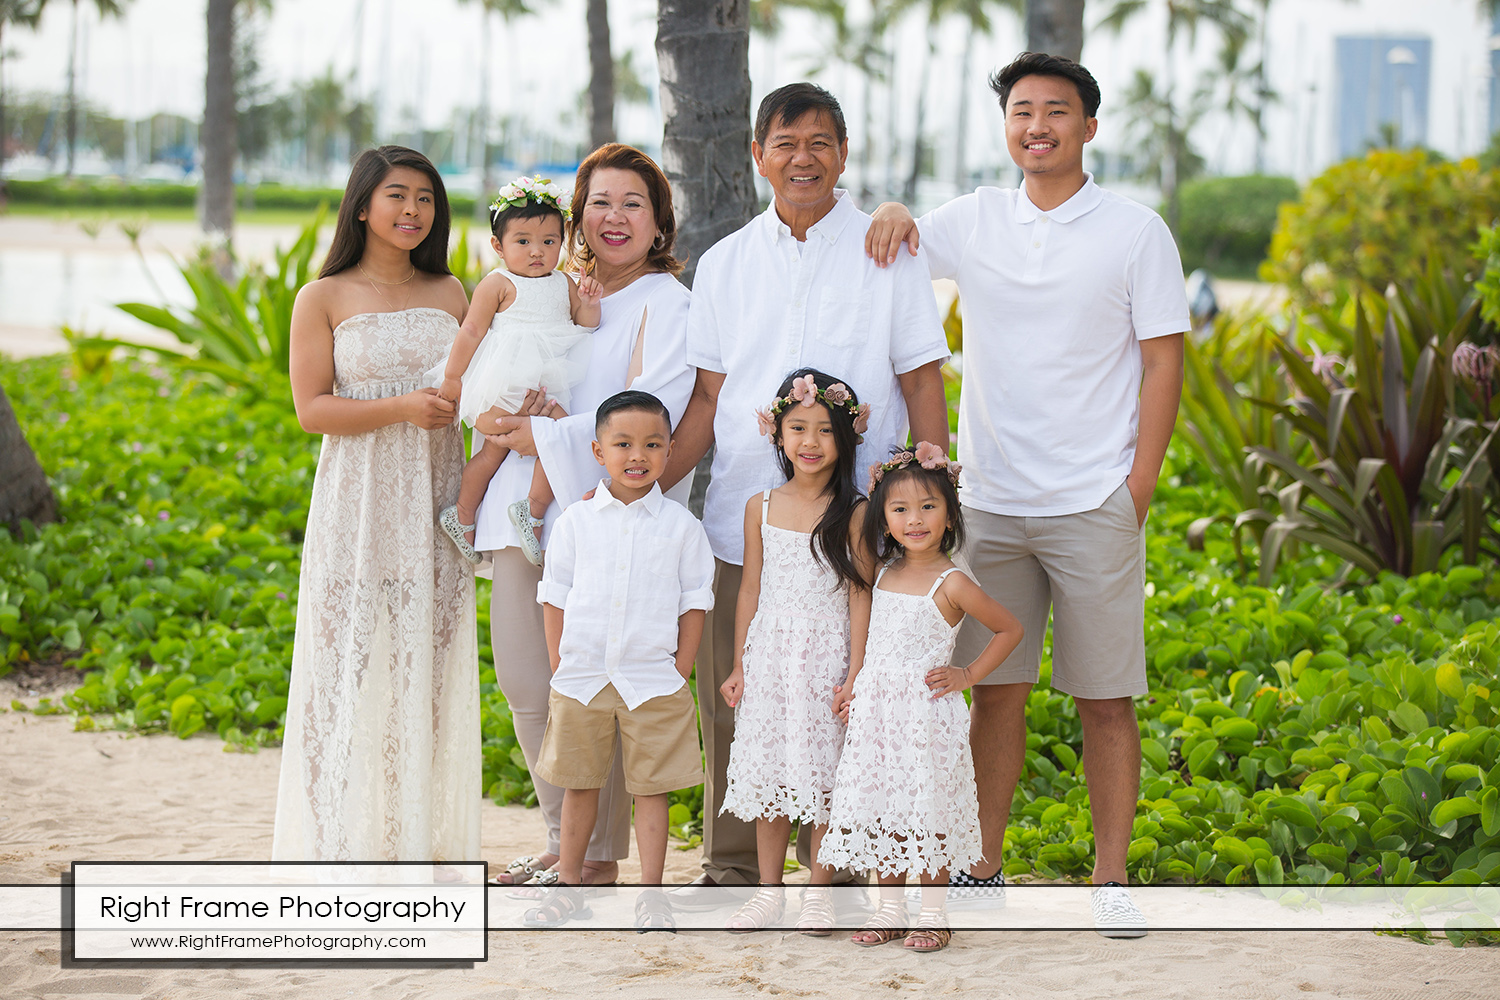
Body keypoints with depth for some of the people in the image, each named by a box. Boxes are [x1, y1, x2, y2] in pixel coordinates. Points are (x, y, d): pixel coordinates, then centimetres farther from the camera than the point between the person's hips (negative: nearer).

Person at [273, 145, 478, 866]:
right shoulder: (324, 299, -1)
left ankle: (422, 842, 14)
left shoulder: (450, 295, 10)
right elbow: (312, 409, -6)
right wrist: (400, 408, -18)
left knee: (428, 667, 5)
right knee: (352, 666, -4)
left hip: (433, 506, 4)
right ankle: (343, 846, 4)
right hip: (358, 505, -3)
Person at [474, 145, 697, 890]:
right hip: (528, 516, 7)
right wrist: (519, 418, -2)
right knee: (527, 687, 8)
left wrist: (548, 436, -11)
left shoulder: (665, 304, -2)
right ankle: (561, 839, 23)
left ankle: (598, 855, 7)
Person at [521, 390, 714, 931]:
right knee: (580, 783, 11)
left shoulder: (680, 525, 0)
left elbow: (694, 602, 3)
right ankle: (568, 883, 23)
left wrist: (680, 673, -2)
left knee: (651, 788, 2)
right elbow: (555, 597, 6)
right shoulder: (576, 521, 3)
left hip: (653, 680, -1)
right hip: (581, 678, 1)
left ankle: (650, 893, 9)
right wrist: (560, 668, 1)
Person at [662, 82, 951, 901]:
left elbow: (921, 380, 2)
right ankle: (732, 867, 18)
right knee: (730, 700, 6)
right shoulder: (724, 262, 11)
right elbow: (709, 397, 11)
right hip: (740, 517, 3)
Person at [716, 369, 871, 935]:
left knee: (823, 771, 0)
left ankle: (819, 892, 12)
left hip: (827, 655, -3)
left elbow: (859, 595, -5)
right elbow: (750, 589, 9)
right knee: (768, 769, 6)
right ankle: (769, 889, 16)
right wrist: (738, 666, 9)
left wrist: (857, 673, -10)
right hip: (769, 653, 3)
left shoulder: (853, 512, -5)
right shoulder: (761, 508, 4)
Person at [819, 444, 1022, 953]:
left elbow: (1010, 629, -2)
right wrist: (852, 684, 13)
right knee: (880, 807, 8)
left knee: (927, 807, -2)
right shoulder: (885, 573, 8)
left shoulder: (951, 584, -10)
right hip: (876, 709, 6)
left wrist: (966, 675, -5)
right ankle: (890, 909, 19)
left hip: (926, 712, -6)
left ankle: (933, 914, 9)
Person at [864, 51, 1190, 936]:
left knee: (1106, 698, 2)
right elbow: (878, 261, 16)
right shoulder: (973, 223, 7)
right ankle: (983, 872, 15)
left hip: (1093, 508, -3)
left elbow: (1163, 362, -2)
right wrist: (888, 215, -8)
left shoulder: (1136, 231, -1)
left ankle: (1112, 881, 10)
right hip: (990, 501, 3)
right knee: (996, 691, 7)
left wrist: (1139, 489, -8)